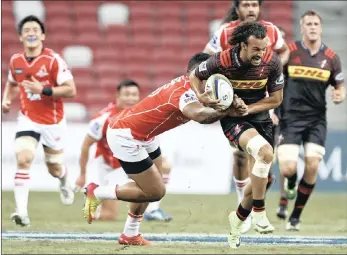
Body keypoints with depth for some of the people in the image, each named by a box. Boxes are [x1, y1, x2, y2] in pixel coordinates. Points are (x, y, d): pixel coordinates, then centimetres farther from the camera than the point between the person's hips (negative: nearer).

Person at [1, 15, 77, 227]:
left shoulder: (54, 60, -18)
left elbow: (71, 90, -20)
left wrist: (43, 90, -29)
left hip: (53, 122, -2)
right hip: (28, 120, 2)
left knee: (54, 169, 13)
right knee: (23, 160, -21)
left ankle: (64, 179, 53)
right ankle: (22, 212, -24)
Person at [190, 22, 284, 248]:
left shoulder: (272, 62, -15)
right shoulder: (222, 61, -21)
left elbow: (276, 99, -4)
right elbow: (195, 75, -2)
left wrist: (246, 108, -15)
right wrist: (202, 97, -20)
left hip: (260, 117, 4)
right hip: (232, 119, -4)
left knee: (261, 177, 4)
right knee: (265, 152, -32)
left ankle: (239, 218, 31)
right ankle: (259, 212, -21)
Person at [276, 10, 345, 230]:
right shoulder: (289, 52, -3)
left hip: (317, 119, 2)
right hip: (291, 118, -2)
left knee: (312, 166, -9)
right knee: (288, 168, -14)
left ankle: (296, 217, 8)